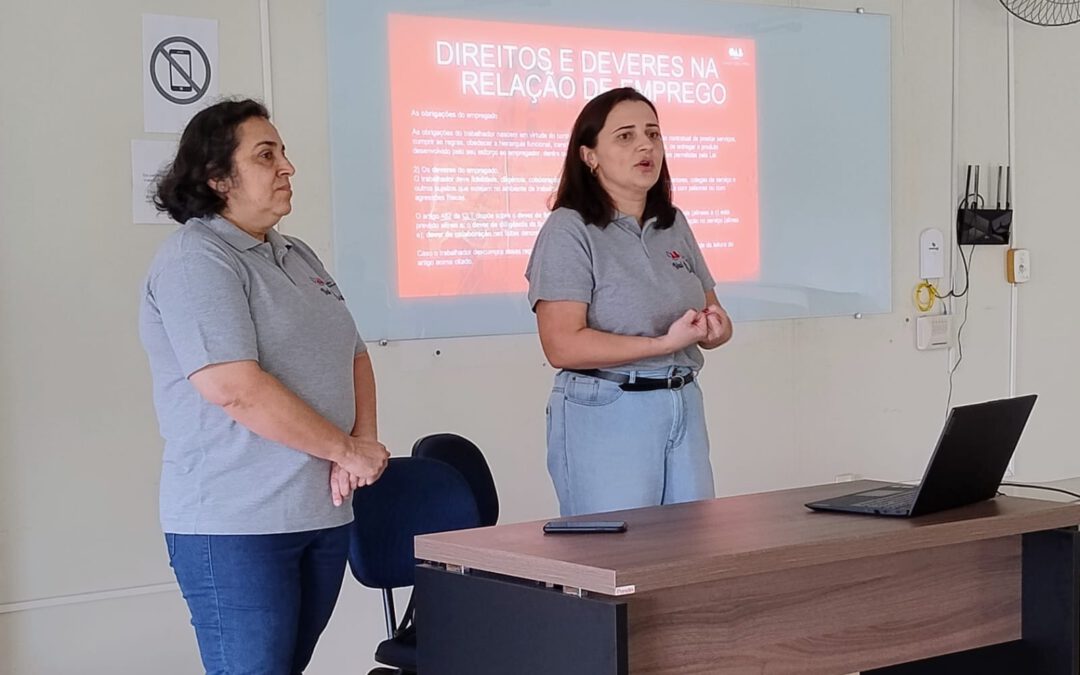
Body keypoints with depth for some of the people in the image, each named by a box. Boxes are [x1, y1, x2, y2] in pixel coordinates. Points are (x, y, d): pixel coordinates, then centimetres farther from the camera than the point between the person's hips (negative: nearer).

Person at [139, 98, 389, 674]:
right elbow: (234, 389, -21)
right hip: (235, 524, -8)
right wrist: (348, 450, -13)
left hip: (323, 513, 8)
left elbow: (354, 356, 19)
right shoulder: (195, 260, -11)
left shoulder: (297, 257, 17)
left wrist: (365, 442, -2)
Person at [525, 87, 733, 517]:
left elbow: (714, 317, 19)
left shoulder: (674, 225, 13)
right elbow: (562, 346, -17)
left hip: (684, 405, 6)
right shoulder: (569, 231, -8)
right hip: (603, 414, -6)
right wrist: (664, 343, -21)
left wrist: (715, 329, -6)